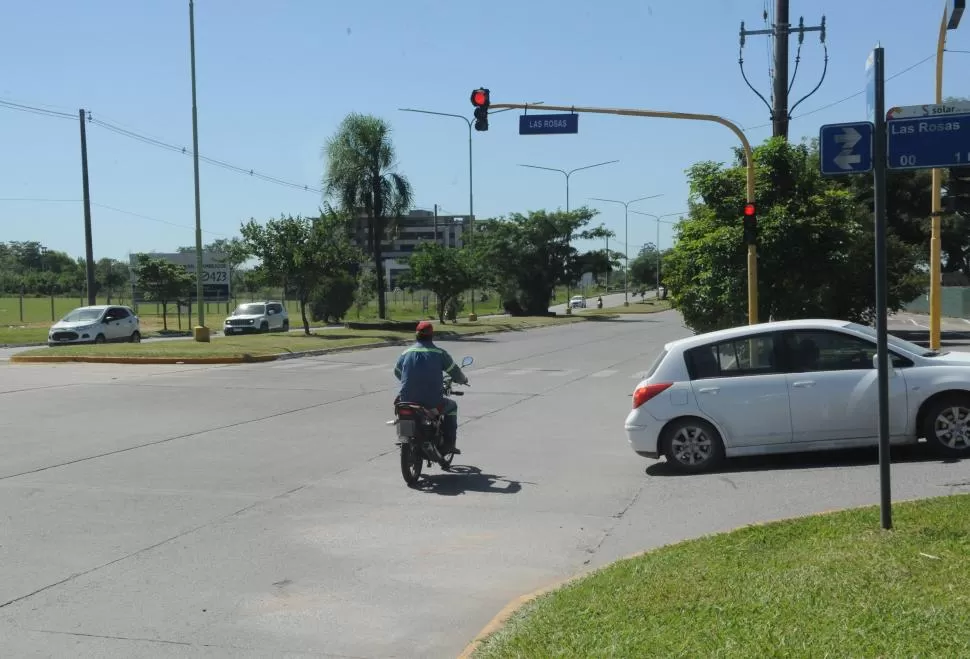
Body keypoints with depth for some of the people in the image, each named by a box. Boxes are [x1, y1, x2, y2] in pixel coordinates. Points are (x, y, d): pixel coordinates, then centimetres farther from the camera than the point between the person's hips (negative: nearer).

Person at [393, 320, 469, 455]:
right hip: (432, 403, -3)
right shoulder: (439, 353, -2)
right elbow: (455, 372, 4)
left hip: (407, 402, 3)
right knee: (452, 406, 27)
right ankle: (448, 445, 20)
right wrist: (463, 380, 28)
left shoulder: (406, 353, 7)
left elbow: (397, 372, 21)